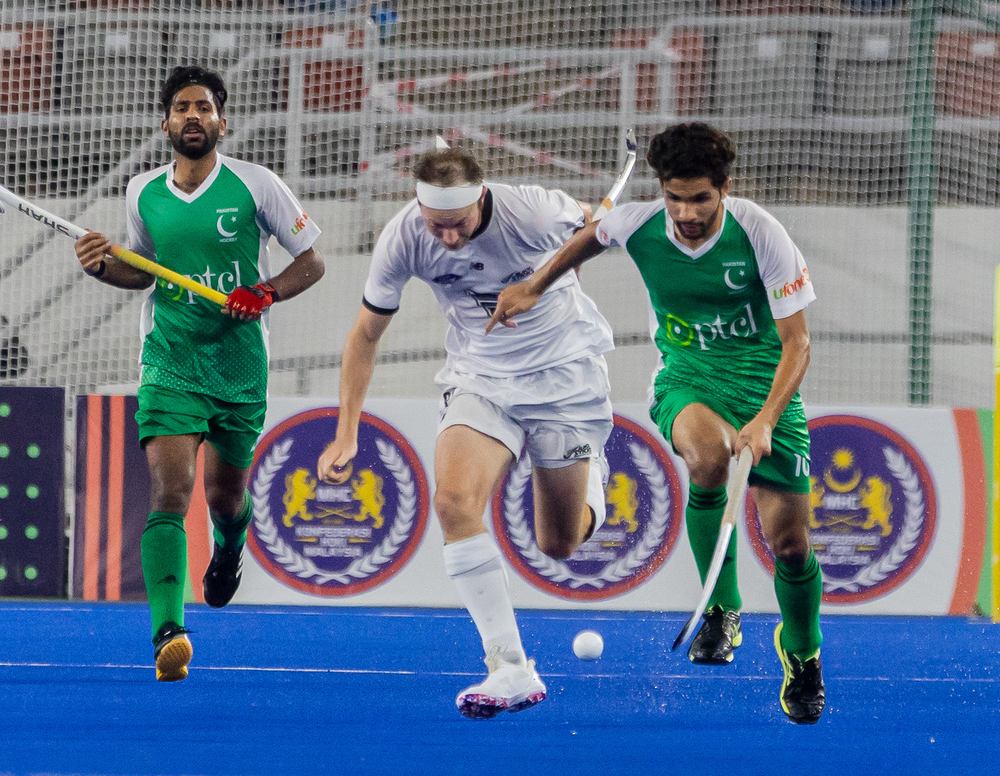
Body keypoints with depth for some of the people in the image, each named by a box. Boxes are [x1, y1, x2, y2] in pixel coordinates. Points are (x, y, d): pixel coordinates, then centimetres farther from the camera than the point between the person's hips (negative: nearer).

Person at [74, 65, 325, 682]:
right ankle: (168, 633, -27)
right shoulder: (143, 193, 3)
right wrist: (104, 266, -2)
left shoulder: (255, 185, -5)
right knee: (170, 494, -18)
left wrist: (265, 294, -17)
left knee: (225, 498, 13)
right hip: (170, 367, 0)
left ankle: (230, 546, 52)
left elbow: (311, 263, 1)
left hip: (241, 370, 0)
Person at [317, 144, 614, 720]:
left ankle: (591, 474, 43)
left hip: (564, 373, -2)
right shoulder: (403, 239, -19)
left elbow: (592, 221, -1)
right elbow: (366, 334, -4)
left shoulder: (534, 213, -27)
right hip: (480, 376, 2)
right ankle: (512, 671, -23)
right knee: (455, 500, -25)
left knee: (560, 545, 4)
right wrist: (347, 434, -6)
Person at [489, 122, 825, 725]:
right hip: (685, 377, 0)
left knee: (789, 542, -7)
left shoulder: (761, 234, -19)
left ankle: (802, 652, 27)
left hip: (764, 377, 0)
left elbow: (796, 343, -17)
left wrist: (765, 421, -30)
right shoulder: (638, 225, -11)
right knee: (708, 454, -38)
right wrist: (534, 288, 18)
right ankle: (722, 608, -18)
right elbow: (591, 238, 16)